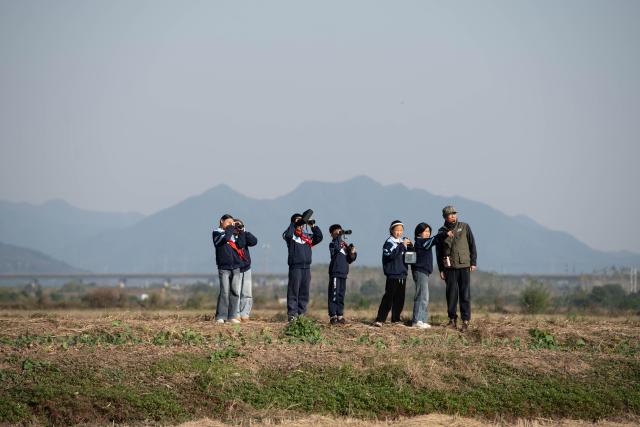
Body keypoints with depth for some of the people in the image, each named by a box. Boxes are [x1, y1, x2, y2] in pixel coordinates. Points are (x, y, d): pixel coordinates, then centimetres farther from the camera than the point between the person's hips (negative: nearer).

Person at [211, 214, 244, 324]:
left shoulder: (233, 233, 18)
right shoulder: (217, 232, 3)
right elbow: (225, 237, -17)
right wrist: (231, 228, -4)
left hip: (235, 267, 5)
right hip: (224, 267, -5)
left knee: (235, 292, 1)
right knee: (224, 292, -9)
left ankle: (232, 316, 4)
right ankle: (220, 316, -5)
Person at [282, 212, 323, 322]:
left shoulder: (307, 236, 16)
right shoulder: (291, 236, 1)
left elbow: (319, 237, 10)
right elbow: (287, 235, -20)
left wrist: (313, 226, 3)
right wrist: (294, 224, -13)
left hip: (306, 267, 6)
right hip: (295, 266, -5)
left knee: (304, 293, 7)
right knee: (293, 291, -6)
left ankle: (301, 313, 12)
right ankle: (292, 314, -6)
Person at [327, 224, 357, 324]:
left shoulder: (345, 245, 16)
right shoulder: (333, 244, -4)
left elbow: (349, 260, 17)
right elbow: (336, 248, -28)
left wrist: (352, 253, -2)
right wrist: (340, 236, -31)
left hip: (343, 274, 7)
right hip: (335, 273, -7)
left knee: (341, 296, 10)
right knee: (334, 295, -8)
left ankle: (340, 315, 14)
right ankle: (333, 316, -8)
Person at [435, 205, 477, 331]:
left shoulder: (464, 227, 5)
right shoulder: (442, 231, 8)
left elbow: (472, 244, 7)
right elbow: (438, 252, 12)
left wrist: (473, 262, 1)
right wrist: (441, 269, 7)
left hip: (464, 266, -1)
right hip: (449, 267, 1)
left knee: (465, 294, -2)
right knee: (451, 294, 2)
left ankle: (466, 320, 0)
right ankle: (452, 320, 9)